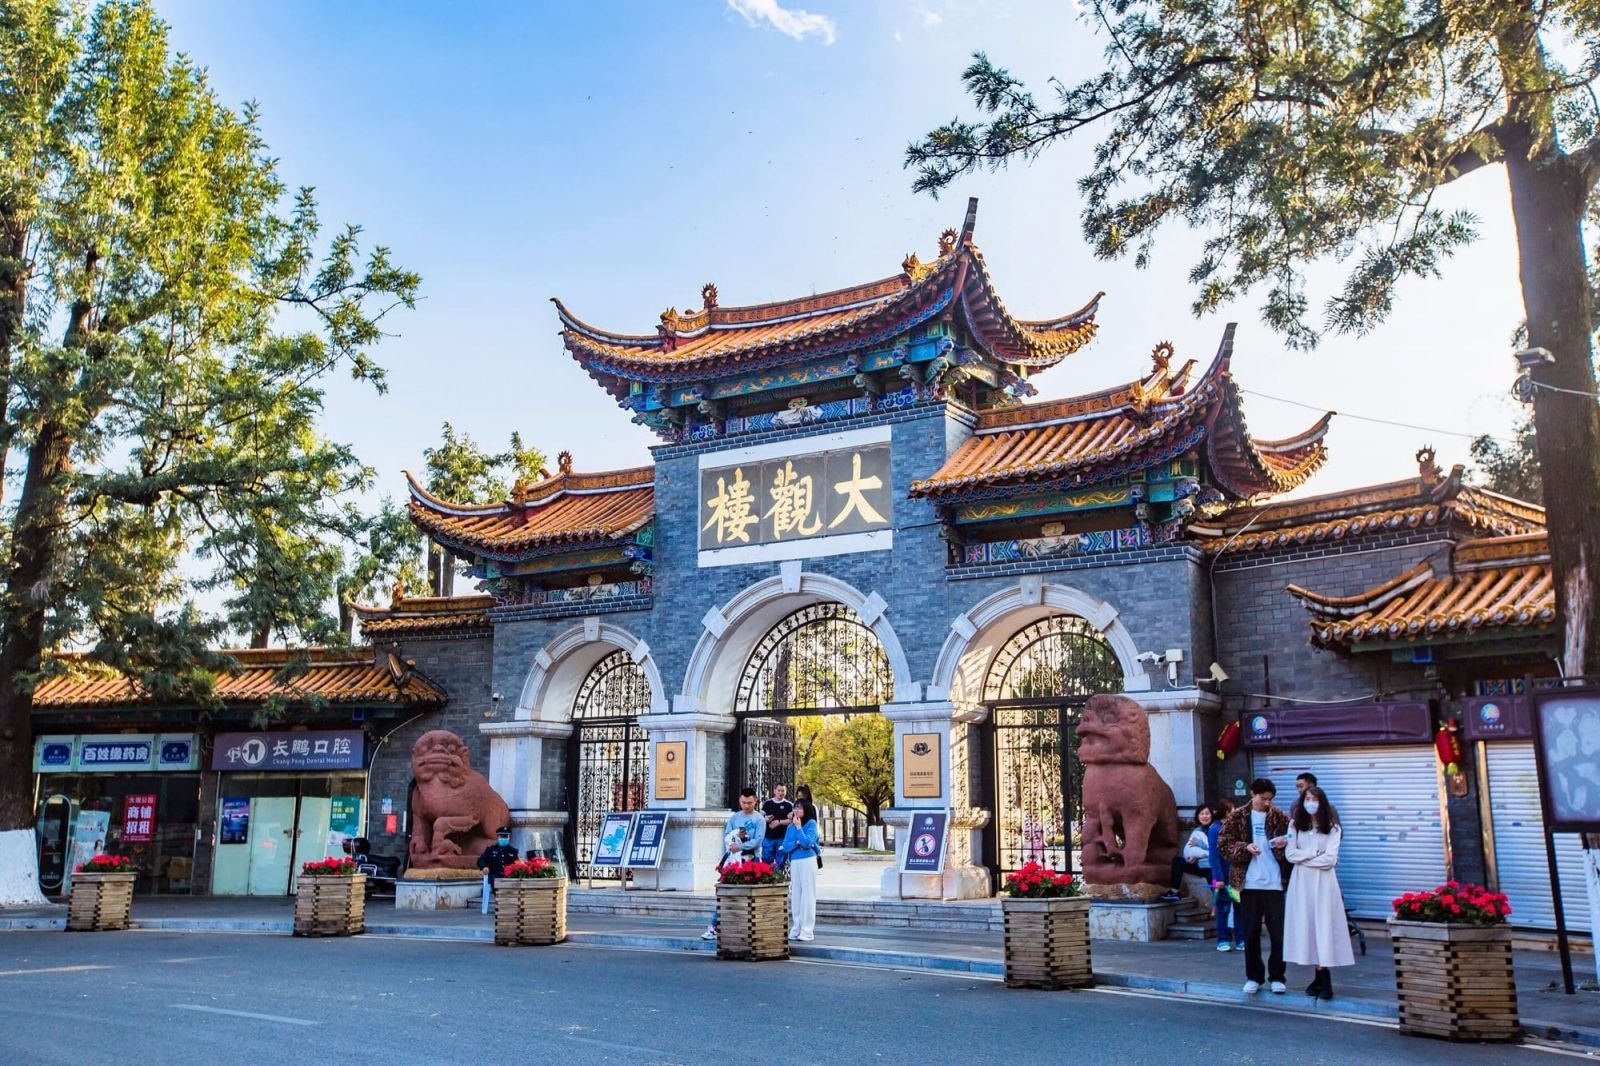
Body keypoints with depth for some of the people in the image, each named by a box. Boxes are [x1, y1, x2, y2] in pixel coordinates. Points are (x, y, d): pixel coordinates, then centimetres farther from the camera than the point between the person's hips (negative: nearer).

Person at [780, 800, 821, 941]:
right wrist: (797, 843, -11)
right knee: (795, 895, 6)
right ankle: (796, 929, 12)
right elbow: (785, 847, 4)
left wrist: (798, 827, -12)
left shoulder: (811, 823, -4)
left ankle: (807, 931, -2)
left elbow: (807, 843, -16)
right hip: (794, 862, 5)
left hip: (808, 861, -5)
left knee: (807, 894, -3)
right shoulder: (790, 827, 11)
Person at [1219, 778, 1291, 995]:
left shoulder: (1279, 817, 4)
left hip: (1274, 883, 0)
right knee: (1251, 933, 7)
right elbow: (1224, 844, 0)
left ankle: (1277, 977, 15)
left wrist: (1285, 844, -13)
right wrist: (1245, 847, -16)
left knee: (1278, 932, 2)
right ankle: (1254, 977, 17)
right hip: (1249, 883, 0)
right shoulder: (1237, 817, 2)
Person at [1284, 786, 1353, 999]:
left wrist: (1303, 858, -6)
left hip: (1323, 881, -2)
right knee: (1306, 926, 0)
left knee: (1323, 926, -5)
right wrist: (1314, 852, -8)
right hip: (1301, 881, 2)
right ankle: (1321, 978, 7)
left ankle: (1322, 979, -2)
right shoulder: (1295, 825, 7)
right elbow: (1289, 854, -2)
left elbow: (1330, 859, -9)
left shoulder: (1332, 828, 1)